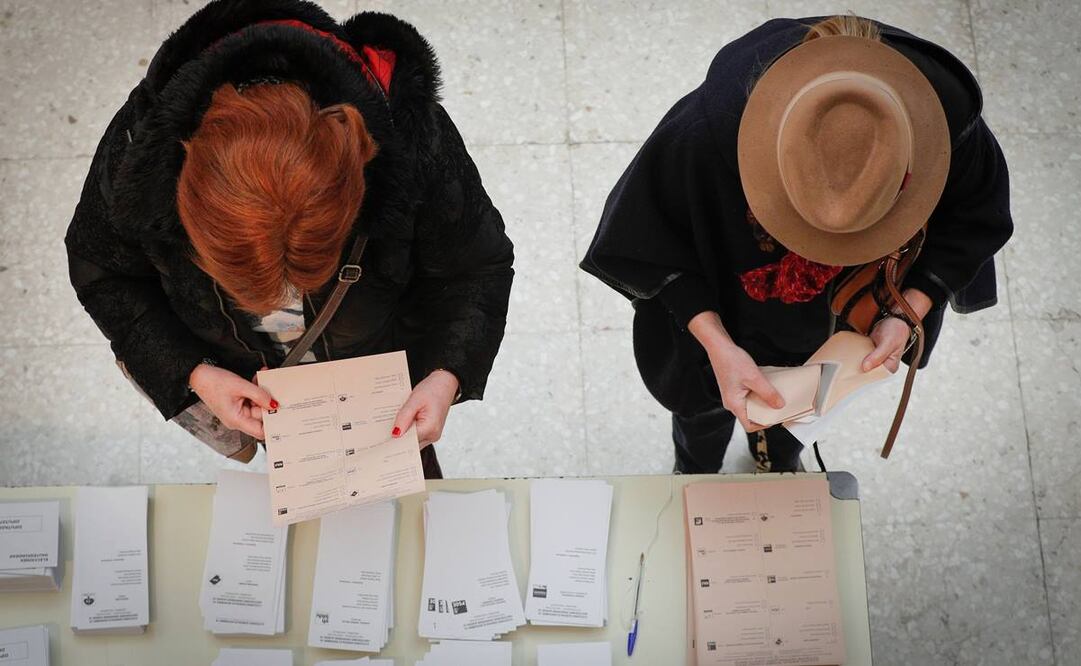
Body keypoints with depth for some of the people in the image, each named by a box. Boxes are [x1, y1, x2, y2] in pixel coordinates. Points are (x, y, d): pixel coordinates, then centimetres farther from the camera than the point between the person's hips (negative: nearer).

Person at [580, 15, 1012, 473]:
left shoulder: (947, 119, -39)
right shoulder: (704, 129, -45)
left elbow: (975, 217, -16)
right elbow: (652, 235, -26)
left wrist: (910, 311, -29)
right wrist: (716, 345, -35)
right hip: (722, 300, -1)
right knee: (707, 399, 29)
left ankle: (780, 460, 73)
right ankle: (695, 473, 68)